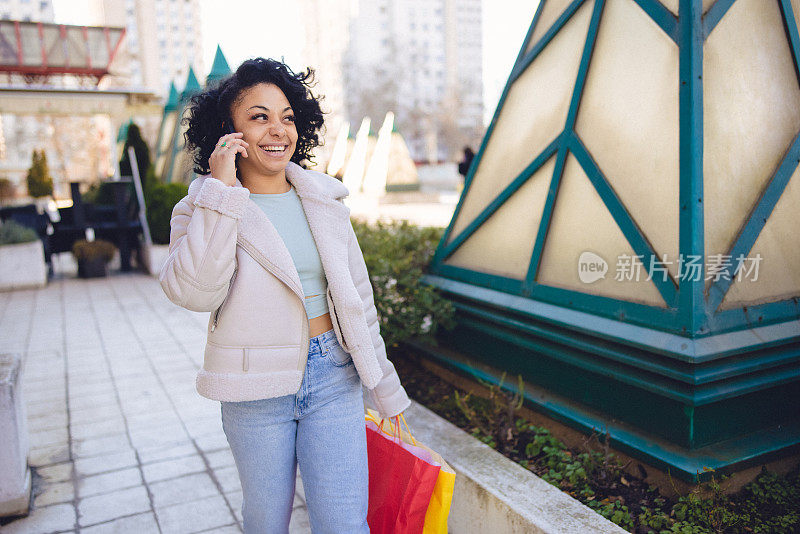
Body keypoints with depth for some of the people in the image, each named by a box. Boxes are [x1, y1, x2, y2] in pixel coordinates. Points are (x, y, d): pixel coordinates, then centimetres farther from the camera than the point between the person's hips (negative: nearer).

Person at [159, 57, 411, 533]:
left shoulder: (324, 200, 3)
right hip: (256, 390, -1)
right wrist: (221, 190, -21)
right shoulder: (203, 208, -4)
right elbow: (194, 292, -23)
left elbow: (358, 298, 8)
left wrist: (385, 387, 11)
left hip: (333, 375, 2)